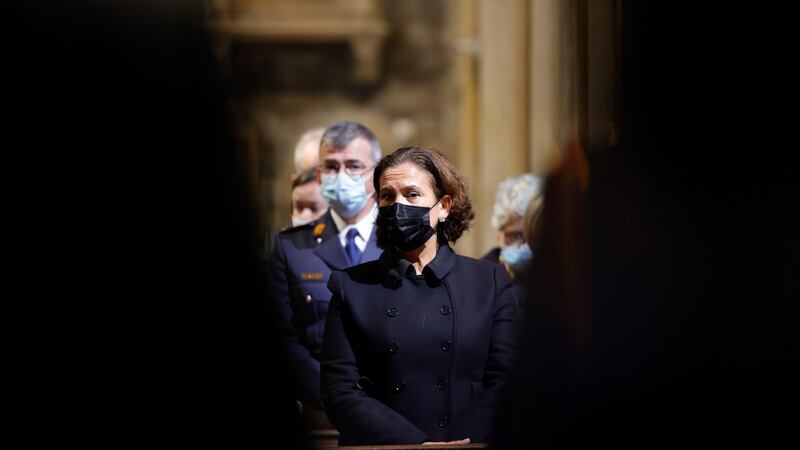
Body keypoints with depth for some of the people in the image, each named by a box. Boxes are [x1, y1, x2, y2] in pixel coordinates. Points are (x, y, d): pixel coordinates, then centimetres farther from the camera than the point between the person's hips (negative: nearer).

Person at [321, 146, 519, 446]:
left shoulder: (490, 283, 9)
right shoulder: (352, 287, 8)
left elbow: (503, 384, 3)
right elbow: (340, 391, 0)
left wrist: (457, 445, -12)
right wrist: (419, 444, -12)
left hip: (469, 440, 0)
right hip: (377, 444, 1)